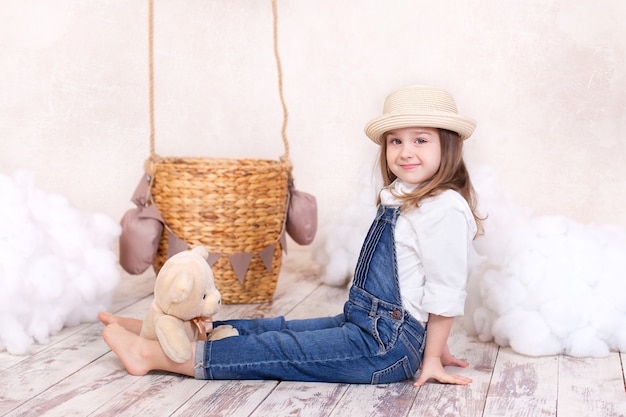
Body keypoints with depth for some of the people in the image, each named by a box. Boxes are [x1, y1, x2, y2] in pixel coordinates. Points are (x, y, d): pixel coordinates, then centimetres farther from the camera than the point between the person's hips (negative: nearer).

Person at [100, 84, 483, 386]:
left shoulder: (445, 208, -19)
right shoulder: (399, 198, 12)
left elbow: (446, 290, -15)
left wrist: (432, 355, -7)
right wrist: (429, 347, 19)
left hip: (386, 346, -8)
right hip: (360, 325, 9)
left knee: (274, 351, -8)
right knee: (273, 329, 7)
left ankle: (154, 354, -5)